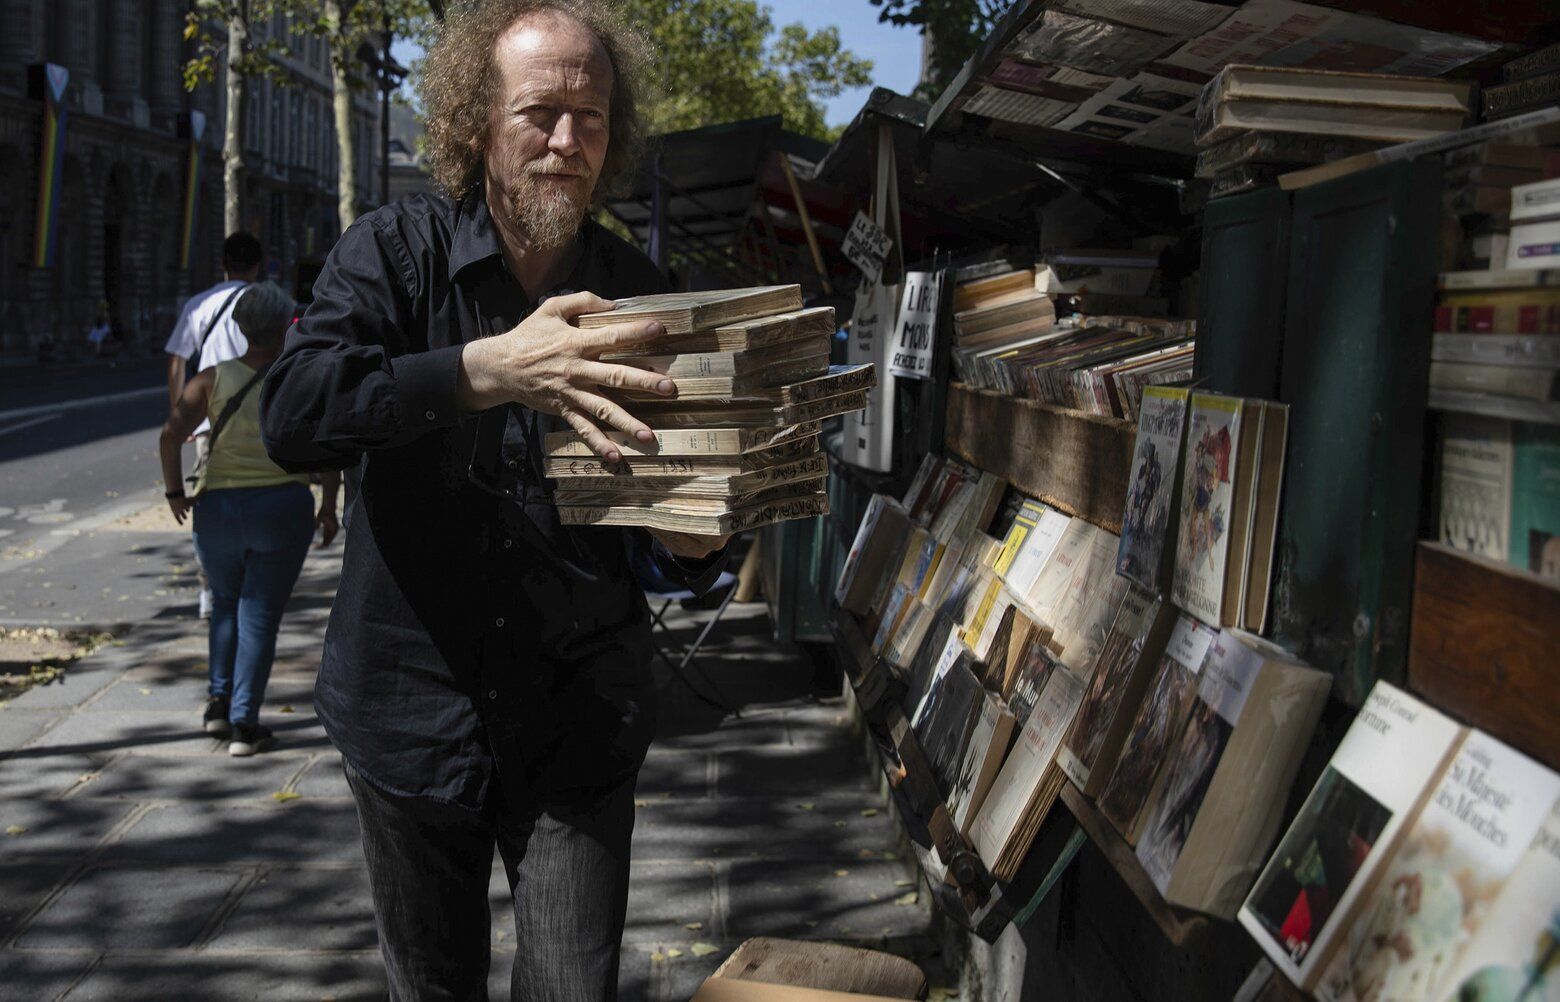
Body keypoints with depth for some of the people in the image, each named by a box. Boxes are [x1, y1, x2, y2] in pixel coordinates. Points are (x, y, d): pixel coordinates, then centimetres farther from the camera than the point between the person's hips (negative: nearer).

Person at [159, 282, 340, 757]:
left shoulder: (212, 378, -1)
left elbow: (171, 435, -10)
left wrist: (175, 492, 2)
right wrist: (329, 507, 2)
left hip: (218, 508, 1)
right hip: (283, 508, -1)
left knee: (226, 601, 25)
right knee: (261, 613, 7)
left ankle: (219, 700, 20)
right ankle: (244, 723, 5)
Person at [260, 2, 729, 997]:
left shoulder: (638, 293, 0)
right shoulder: (396, 252, -5)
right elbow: (294, 415, -22)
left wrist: (692, 546, -18)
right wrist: (491, 369, -34)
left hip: (577, 725, 0)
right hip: (415, 708, 0)